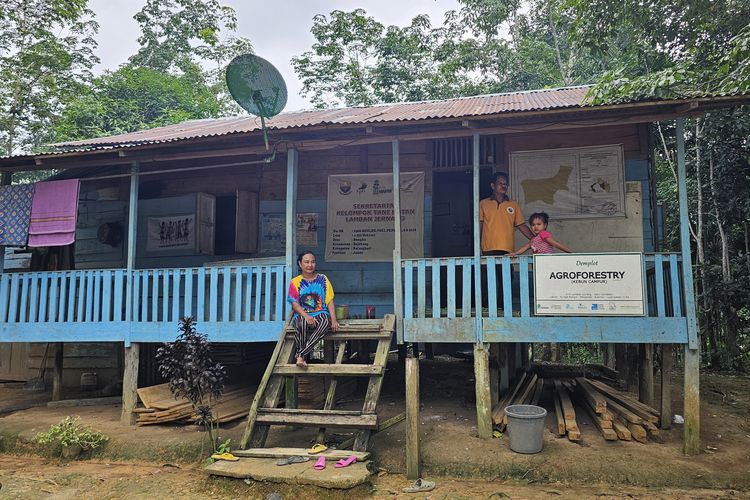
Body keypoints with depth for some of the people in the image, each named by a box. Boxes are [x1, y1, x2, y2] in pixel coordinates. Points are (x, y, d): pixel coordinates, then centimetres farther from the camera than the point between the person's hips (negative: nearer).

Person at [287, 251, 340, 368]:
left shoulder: (322, 279, 11)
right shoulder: (295, 282, 8)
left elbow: (330, 301, 6)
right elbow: (294, 304, -2)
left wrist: (334, 319, -9)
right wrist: (306, 316, -21)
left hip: (320, 313, 1)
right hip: (301, 314, -1)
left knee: (326, 321, -36)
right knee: (302, 323, -38)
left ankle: (301, 355, -33)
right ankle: (301, 356, -22)